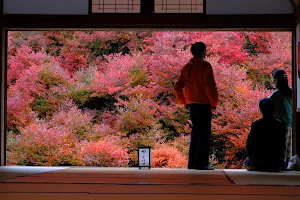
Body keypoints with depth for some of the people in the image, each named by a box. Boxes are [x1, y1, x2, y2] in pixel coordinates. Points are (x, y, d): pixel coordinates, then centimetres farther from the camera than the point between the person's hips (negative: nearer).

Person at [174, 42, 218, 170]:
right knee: (205, 135, -3)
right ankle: (201, 164, -6)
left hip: (192, 105, 7)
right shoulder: (204, 66, -10)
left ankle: (192, 163, 17)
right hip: (204, 105, -7)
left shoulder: (186, 67, 11)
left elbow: (177, 87, 12)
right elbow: (210, 86, -17)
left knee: (195, 134, 15)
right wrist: (214, 102, -7)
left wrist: (184, 102, 17)